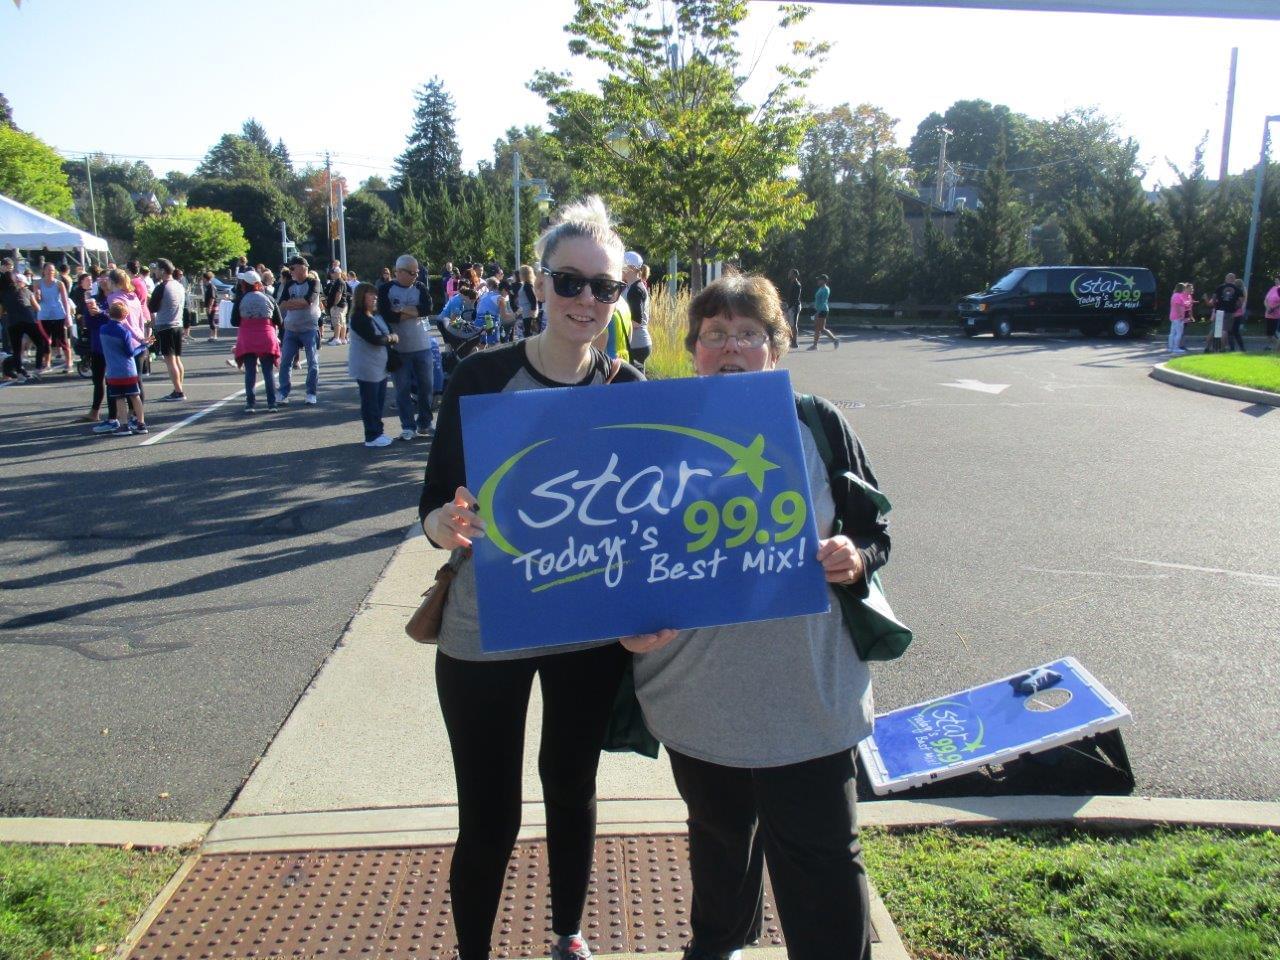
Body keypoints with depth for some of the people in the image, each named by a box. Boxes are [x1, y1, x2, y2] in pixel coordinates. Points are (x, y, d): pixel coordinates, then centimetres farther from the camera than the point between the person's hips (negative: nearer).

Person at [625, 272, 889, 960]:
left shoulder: (817, 425, -3)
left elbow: (874, 530, 3)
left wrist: (856, 559, -19)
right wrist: (631, 623, -13)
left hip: (806, 697, -2)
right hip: (696, 692, 2)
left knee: (820, 859, 5)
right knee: (717, 834, 24)